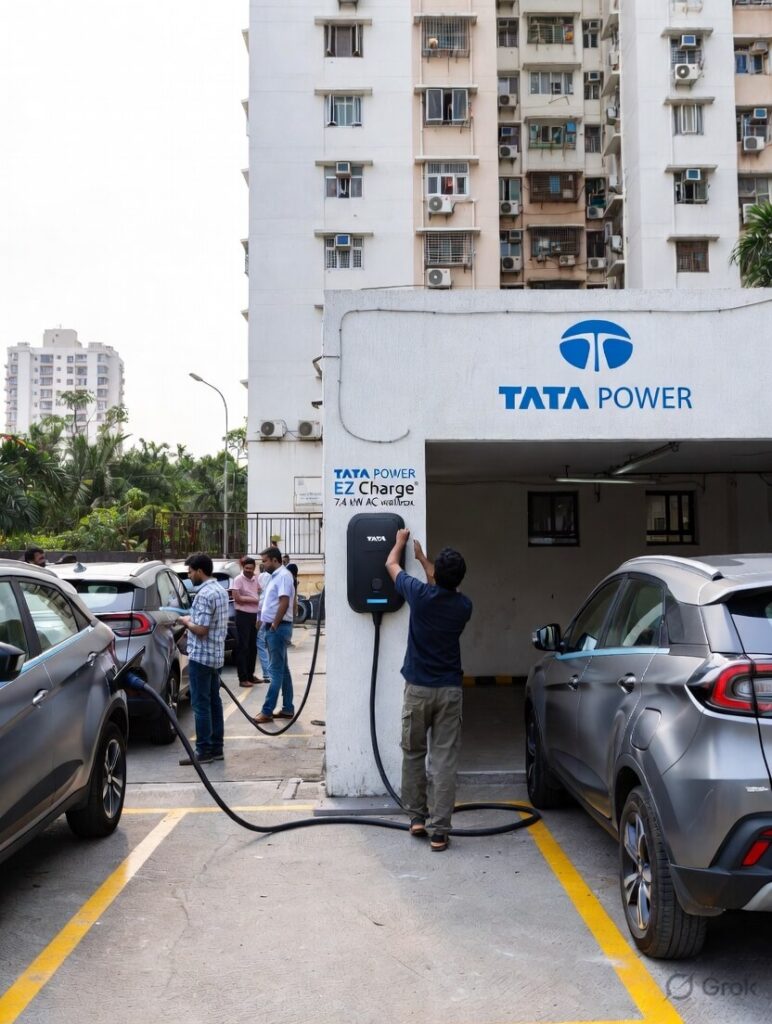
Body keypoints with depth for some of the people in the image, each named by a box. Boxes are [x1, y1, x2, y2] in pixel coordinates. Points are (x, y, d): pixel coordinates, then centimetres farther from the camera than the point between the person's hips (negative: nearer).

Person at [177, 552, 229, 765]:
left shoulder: (204, 595, -19)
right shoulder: (220, 591, 12)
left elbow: (201, 630, -22)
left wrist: (186, 621, -5)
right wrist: (192, 620, 14)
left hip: (201, 656, -10)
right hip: (216, 655, 10)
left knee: (201, 704, -4)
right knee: (214, 701, 13)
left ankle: (204, 751, 0)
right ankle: (216, 748, 18)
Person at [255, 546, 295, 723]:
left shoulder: (283, 576, -14)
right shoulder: (275, 576, 17)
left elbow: (284, 603, -23)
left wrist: (274, 625, -19)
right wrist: (264, 621, 15)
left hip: (278, 628, -10)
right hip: (273, 627, 10)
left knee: (277, 670, -7)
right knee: (282, 669, 12)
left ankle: (267, 711, -6)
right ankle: (288, 709, 17)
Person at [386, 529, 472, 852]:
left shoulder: (420, 595, -11)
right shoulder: (463, 607, -2)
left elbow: (391, 564, 8)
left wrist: (400, 542, 28)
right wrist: (422, 558, 33)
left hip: (418, 689, -1)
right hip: (450, 691, 1)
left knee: (413, 754, 16)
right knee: (445, 760, 1)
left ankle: (417, 817, 24)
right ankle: (439, 831, 0)